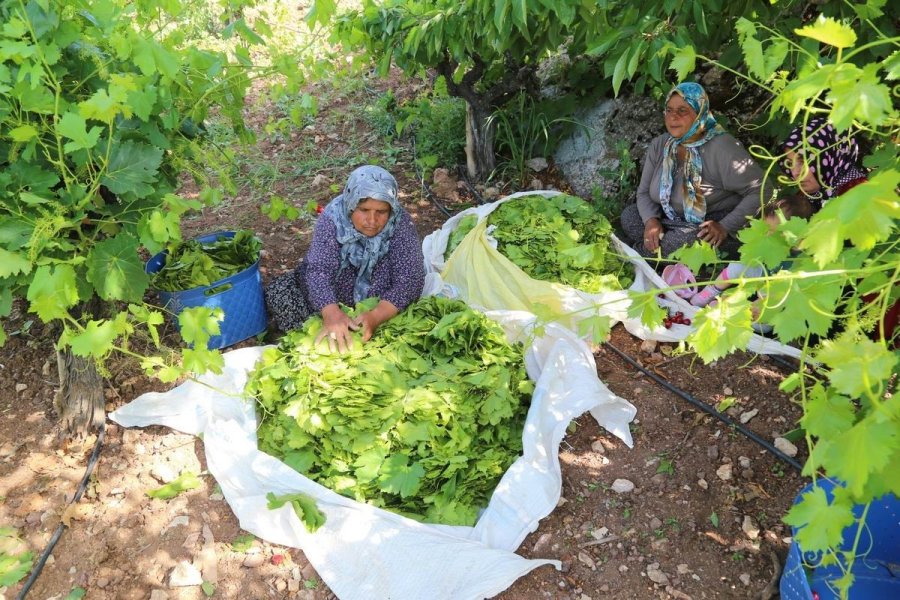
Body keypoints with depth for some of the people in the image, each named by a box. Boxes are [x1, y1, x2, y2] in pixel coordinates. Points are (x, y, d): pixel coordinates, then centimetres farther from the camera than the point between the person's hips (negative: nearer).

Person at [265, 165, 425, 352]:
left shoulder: (400, 224, -22)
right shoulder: (332, 217, -21)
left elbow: (410, 280, -27)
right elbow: (319, 269, -30)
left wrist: (376, 315, -44)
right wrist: (331, 312, -50)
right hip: (331, 299, 0)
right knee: (277, 294, -16)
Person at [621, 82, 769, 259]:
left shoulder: (721, 148, -18)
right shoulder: (659, 145, 2)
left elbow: (760, 190, -19)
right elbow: (644, 192, 6)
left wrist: (726, 227, -26)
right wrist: (651, 220, -15)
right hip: (675, 223, 7)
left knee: (685, 241, -36)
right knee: (629, 214, -9)